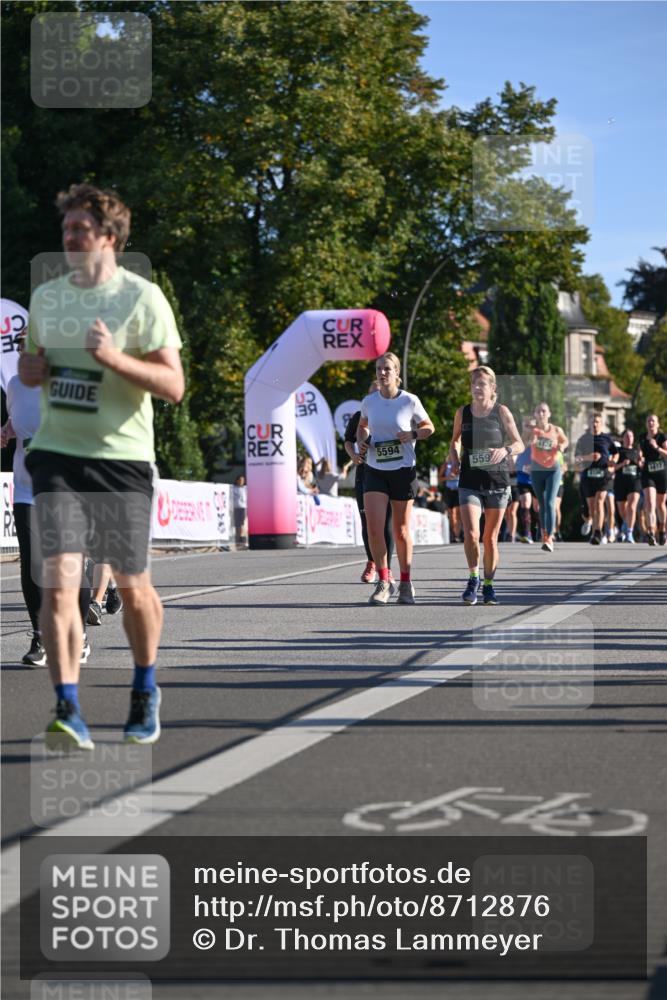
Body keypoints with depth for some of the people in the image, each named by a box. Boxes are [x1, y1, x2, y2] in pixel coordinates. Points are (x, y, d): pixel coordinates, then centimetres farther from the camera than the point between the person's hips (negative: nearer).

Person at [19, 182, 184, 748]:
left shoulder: (142, 297, -6)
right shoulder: (46, 295, 10)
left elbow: (174, 385, -10)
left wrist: (115, 358, -24)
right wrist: (29, 368, 2)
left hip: (122, 456, -3)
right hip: (57, 454, 3)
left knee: (133, 589, 8)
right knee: (58, 579, -13)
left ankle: (146, 692, 32)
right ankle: (68, 711, -13)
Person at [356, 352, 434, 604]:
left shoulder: (410, 401, -6)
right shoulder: (368, 401, 2)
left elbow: (429, 427, 6)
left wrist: (413, 435, -14)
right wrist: (361, 442, 0)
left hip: (403, 471, -2)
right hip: (375, 471, 2)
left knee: (401, 531, 7)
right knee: (374, 528, -12)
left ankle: (406, 583, 23)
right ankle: (383, 582, -1)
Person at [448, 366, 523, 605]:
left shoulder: (501, 412, -2)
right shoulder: (463, 412, 4)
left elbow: (519, 444, -1)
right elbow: (455, 441, 20)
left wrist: (505, 450, -22)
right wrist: (454, 460, 2)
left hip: (497, 482, -1)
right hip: (470, 482, 1)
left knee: (491, 538, 6)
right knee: (471, 534, -16)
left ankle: (488, 585, 21)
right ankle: (473, 578, 3)